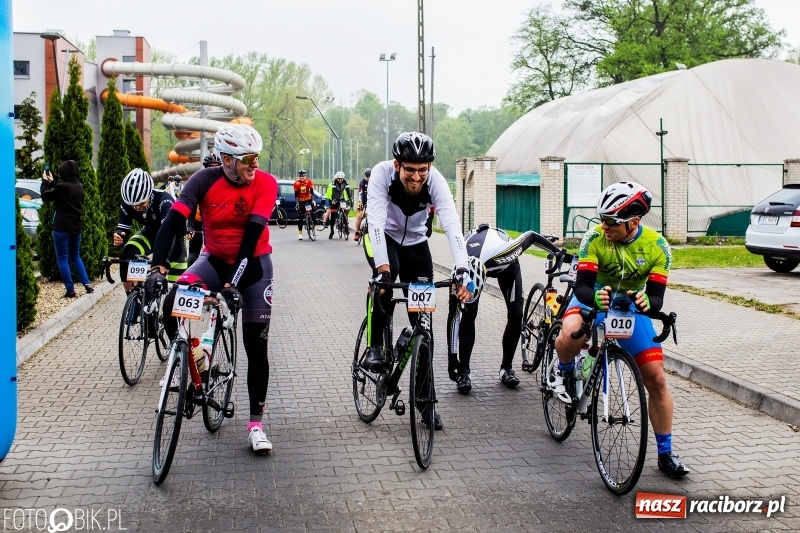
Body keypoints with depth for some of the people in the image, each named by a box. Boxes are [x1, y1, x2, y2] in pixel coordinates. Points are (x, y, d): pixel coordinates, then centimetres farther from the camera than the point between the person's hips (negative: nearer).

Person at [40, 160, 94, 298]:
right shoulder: (79, 186, 6)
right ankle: (87, 284, 11)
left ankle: (70, 290, -2)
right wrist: (51, 182, 22)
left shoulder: (63, 187, -17)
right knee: (75, 256, 20)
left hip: (62, 228, -7)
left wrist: (45, 181, 11)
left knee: (62, 258, 1)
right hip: (76, 227, 7)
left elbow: (45, 196, -3)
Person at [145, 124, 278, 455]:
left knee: (256, 347, -2)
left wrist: (233, 282, -34)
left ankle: (256, 423, 11)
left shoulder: (266, 184, -19)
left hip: (253, 264, -1)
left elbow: (251, 235, -26)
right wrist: (158, 267, -37)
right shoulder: (205, 180, -17)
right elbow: (173, 221, -24)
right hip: (215, 260, 1)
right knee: (172, 306, -25)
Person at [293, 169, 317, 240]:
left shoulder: (309, 182, -13)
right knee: (300, 218, -1)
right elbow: (296, 195, -14)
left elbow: (311, 192, -14)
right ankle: (300, 234, 4)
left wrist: (313, 200, -27)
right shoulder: (296, 184, -15)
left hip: (308, 200, 1)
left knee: (312, 213, -15)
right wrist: (297, 203, -24)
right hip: (301, 201, -1)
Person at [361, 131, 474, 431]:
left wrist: (462, 270, -54)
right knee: (386, 274, -37)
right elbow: (377, 222, -40)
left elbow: (452, 224, -39)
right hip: (383, 237, -2)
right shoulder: (382, 173, -31)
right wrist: (383, 267, -54)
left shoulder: (435, 181, -27)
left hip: (415, 242, 2)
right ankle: (375, 346, -17)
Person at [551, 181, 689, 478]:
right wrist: (596, 296, -50)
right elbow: (582, 286, -27)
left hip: (632, 308, 2)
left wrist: (646, 302, -45)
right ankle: (564, 372, 0)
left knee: (656, 379, -6)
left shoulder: (657, 247, -19)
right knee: (570, 337, -37)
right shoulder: (595, 238, -23)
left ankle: (665, 453, 10)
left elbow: (656, 298, -21)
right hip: (594, 299, -1)